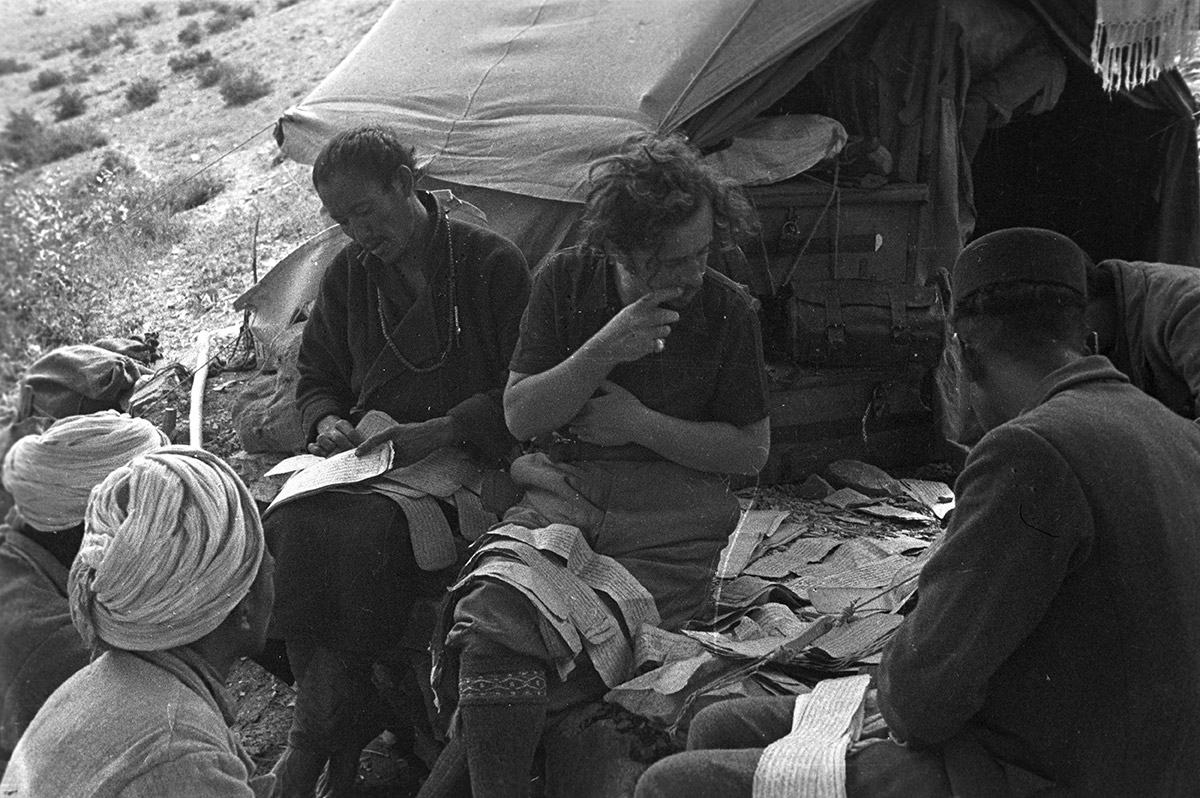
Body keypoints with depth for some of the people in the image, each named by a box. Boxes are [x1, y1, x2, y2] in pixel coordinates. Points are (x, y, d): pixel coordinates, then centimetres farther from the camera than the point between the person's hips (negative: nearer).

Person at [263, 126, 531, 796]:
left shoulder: (493, 263, -4)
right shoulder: (350, 273, 13)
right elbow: (316, 376, 23)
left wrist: (442, 430, -18)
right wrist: (327, 422, 0)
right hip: (366, 461, 5)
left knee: (356, 534, -33)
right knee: (289, 525, -26)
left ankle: (320, 738, -12)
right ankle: (348, 725, -12)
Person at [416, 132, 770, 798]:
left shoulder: (726, 310, -1)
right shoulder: (566, 281, 3)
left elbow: (751, 451, 5)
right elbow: (519, 415, 1)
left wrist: (639, 423, -8)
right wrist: (603, 351, -15)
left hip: (668, 526, -2)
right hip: (561, 498, 3)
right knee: (496, 613, -31)